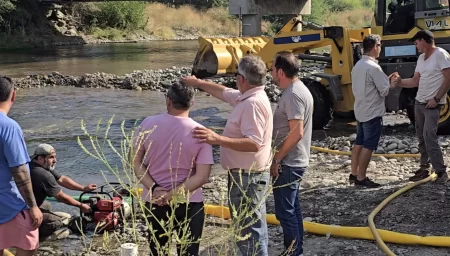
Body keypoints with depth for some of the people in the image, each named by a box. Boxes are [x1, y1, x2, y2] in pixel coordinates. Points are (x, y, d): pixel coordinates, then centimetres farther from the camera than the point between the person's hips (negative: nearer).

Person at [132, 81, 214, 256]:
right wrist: (172, 195, -15)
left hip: (153, 202, 2)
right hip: (189, 203, -2)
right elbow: (202, 177, -16)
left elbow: (136, 162, -6)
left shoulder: (148, 124, -6)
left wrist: (154, 189, -12)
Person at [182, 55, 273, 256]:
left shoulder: (253, 103, -23)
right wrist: (198, 83, 32)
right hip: (249, 174, 11)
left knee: (248, 230, -6)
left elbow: (253, 143, -31)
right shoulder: (248, 97, 8)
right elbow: (223, 92, 27)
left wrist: (217, 139, -35)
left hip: (247, 177, -11)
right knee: (254, 227, 21)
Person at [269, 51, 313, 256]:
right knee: (292, 208, 17)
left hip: (288, 163, -10)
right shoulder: (298, 89, 12)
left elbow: (297, 132, -26)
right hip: (293, 161, 10)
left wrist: (277, 158, -19)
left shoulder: (293, 95, -20)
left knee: (285, 211, -3)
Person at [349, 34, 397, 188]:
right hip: (373, 113, -9)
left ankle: (354, 174, 21)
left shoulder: (358, 65, 9)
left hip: (360, 111, 9)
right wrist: (392, 84, 2)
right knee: (368, 146, -3)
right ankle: (361, 178, 0)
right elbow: (385, 91, -18)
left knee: (358, 143, 15)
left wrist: (385, 80, 14)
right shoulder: (373, 67, -20)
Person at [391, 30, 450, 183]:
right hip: (419, 102, 8)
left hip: (432, 104, -8)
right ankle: (425, 168, 17)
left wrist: (436, 99, -19)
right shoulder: (421, 58, 13)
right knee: (421, 136, 9)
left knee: (429, 137, -14)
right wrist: (400, 82, -1)